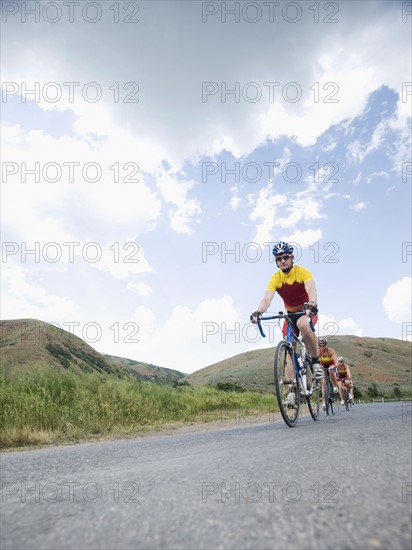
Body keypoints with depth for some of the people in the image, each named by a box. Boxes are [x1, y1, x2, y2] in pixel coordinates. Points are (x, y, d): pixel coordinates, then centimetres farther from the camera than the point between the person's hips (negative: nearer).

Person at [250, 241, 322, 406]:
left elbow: (312, 290, -35)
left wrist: (312, 303, -58)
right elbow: (266, 298, -27)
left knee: (303, 324, -38)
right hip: (290, 314, 3)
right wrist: (258, 311, -48)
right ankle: (292, 389, 3)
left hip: (307, 312, -3)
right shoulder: (275, 279, -13)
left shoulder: (302, 272, -19)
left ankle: (316, 361, -18)